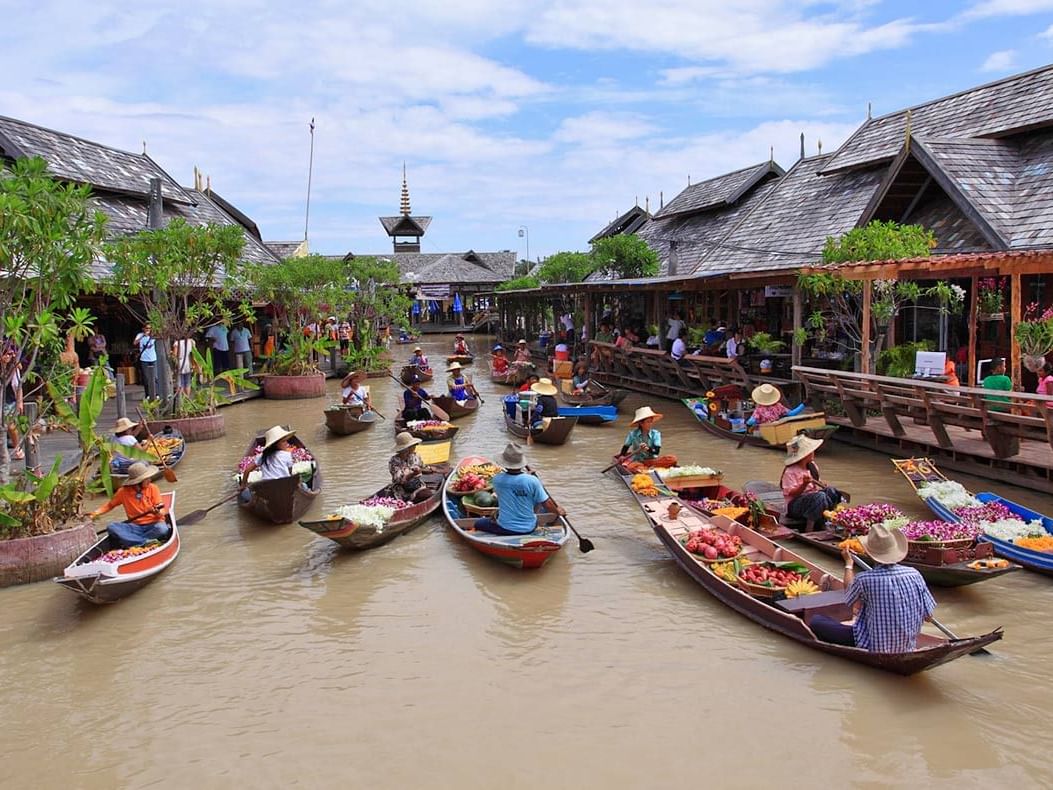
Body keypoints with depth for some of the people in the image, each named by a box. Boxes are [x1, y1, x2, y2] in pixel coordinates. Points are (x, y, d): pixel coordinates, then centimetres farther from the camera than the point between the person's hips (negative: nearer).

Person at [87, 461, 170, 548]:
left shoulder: (153, 488, -3)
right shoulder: (124, 491, 0)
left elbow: (162, 511, -7)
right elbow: (110, 505, 15)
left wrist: (158, 512, -30)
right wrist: (95, 513, 0)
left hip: (153, 525, -2)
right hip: (135, 527, 2)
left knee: (162, 528, -36)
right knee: (111, 528, -23)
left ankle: (130, 541, -24)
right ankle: (147, 542, -31)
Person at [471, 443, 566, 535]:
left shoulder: (497, 479, -13)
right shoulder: (532, 481, -19)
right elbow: (547, 503, -11)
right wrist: (558, 511, 12)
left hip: (505, 529, 1)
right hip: (529, 528, -1)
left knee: (478, 523, 23)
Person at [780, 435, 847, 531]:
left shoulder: (812, 466, 9)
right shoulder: (790, 472, -16)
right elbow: (792, 494, -19)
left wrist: (821, 485, -1)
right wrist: (804, 484, -34)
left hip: (812, 497, 8)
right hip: (795, 506, -8)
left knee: (831, 491, -15)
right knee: (820, 496, -32)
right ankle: (809, 529, -29)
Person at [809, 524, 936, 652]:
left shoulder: (864, 579, -20)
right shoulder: (914, 575, -11)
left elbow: (849, 597, 5)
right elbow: (928, 616, -2)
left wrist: (848, 563, 16)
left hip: (874, 648, -5)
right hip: (907, 647, 5)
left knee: (816, 620, 4)